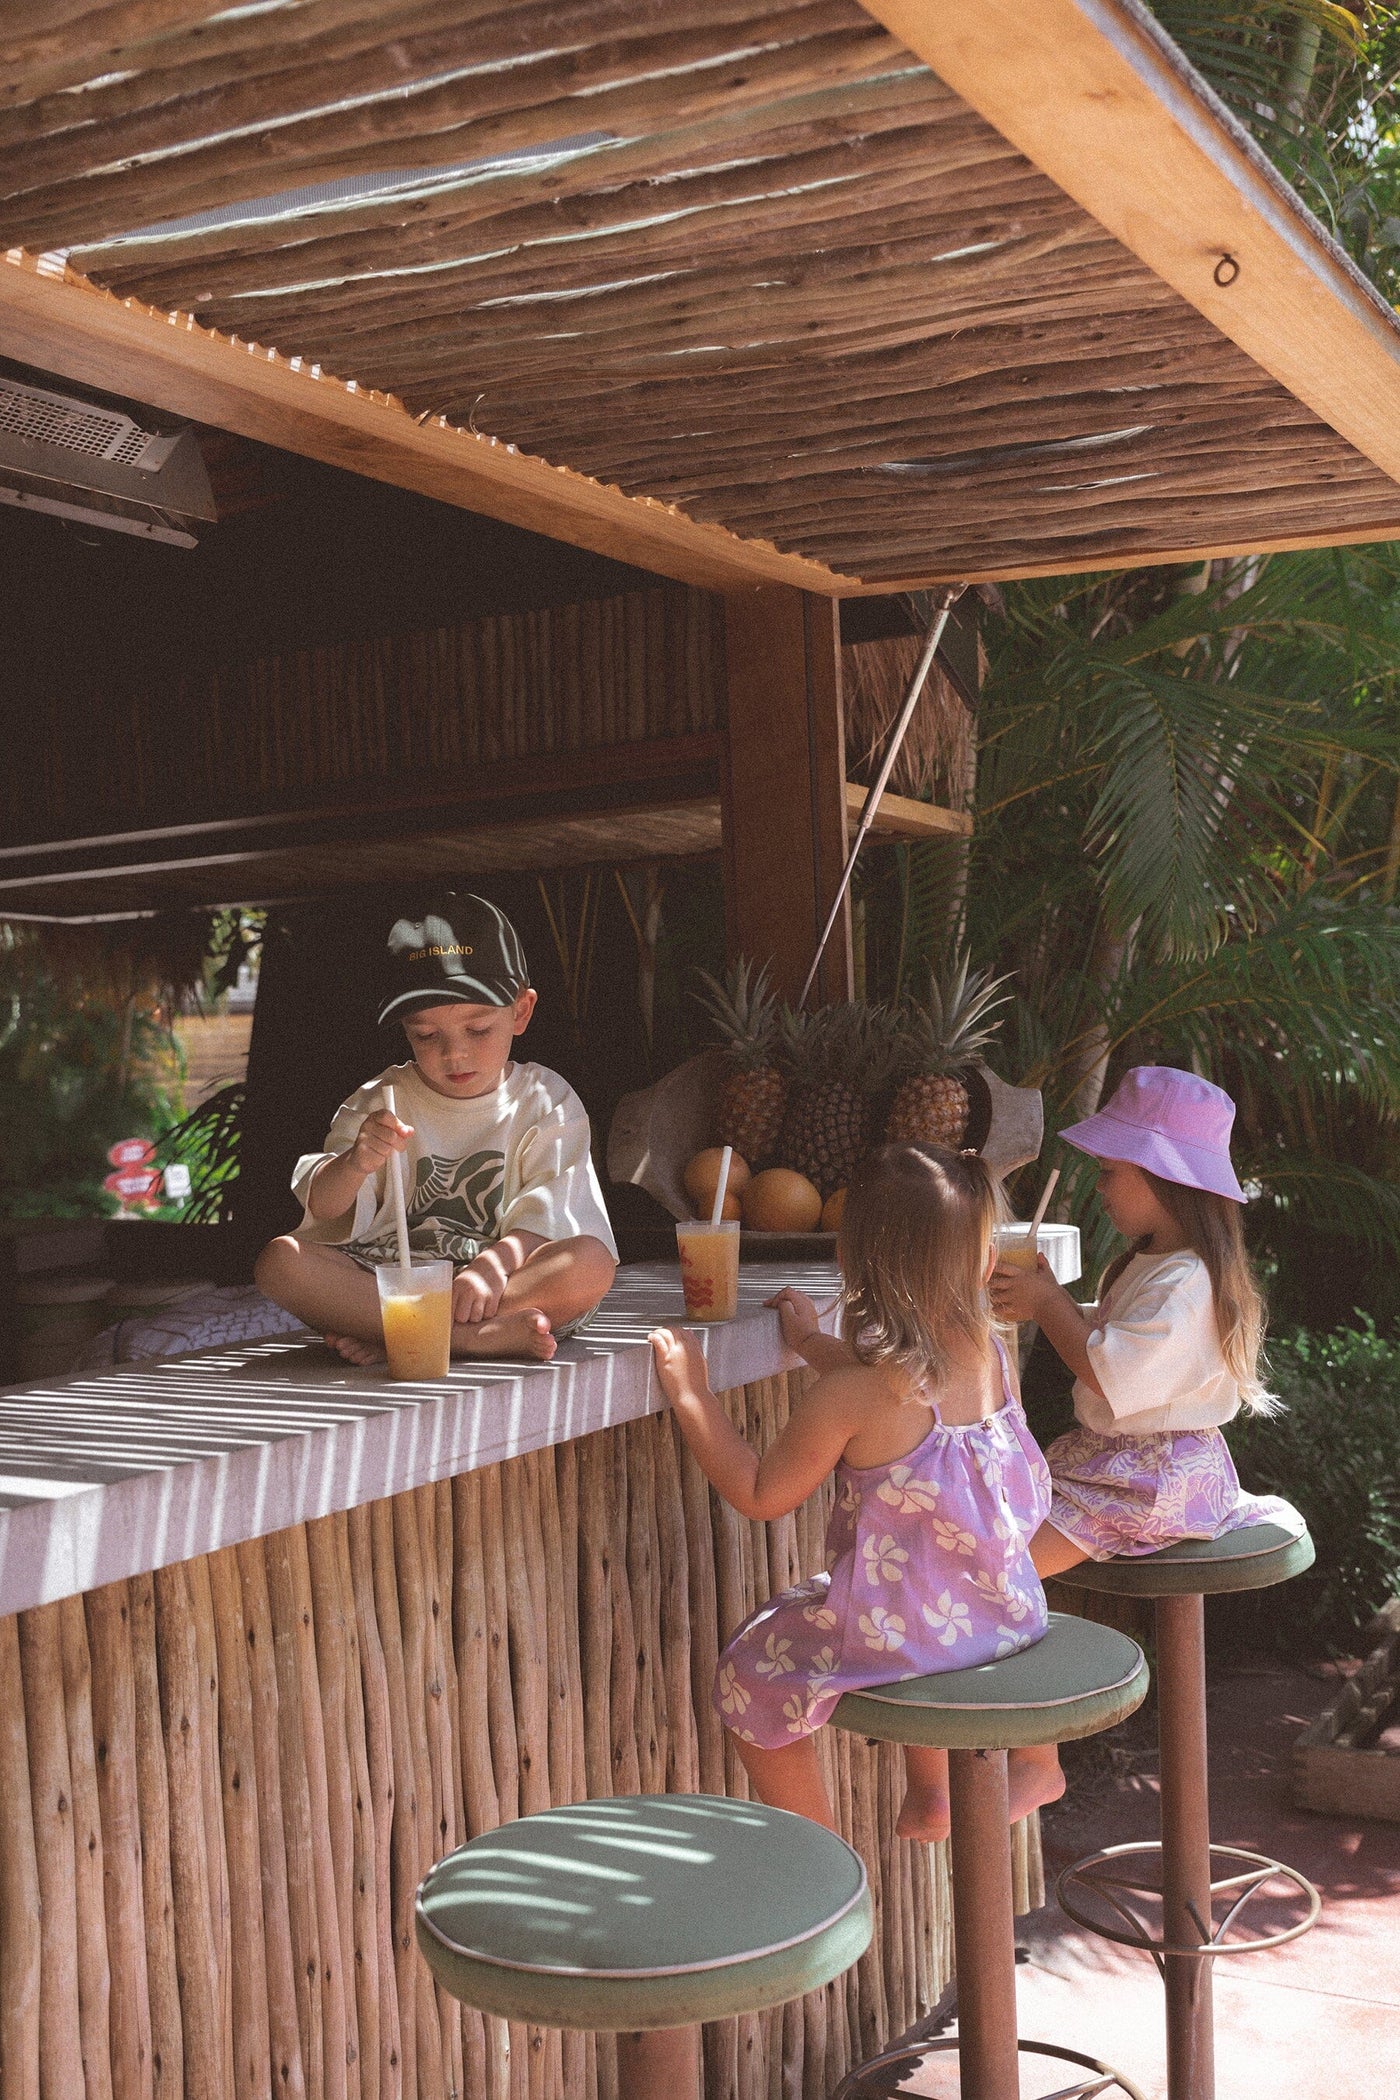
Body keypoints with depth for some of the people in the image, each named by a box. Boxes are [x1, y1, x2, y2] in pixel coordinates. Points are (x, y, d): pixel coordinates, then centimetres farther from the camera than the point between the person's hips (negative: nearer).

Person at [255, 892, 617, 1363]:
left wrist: (495, 1264, -27)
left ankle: (383, 1334, -29)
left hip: (501, 1281, -1)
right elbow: (323, 1207, -3)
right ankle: (474, 1336, -33)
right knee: (281, 1258, -24)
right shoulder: (381, 1103, 7)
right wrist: (355, 1163, -26)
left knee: (591, 1261, -30)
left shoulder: (548, 1103, 4)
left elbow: (543, 1218, -6)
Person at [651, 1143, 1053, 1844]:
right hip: (1003, 1615, 7)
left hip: (899, 1627, -6)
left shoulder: (847, 1397, -24)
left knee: (752, 1671, 16)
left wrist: (690, 1394, -8)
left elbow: (761, 1494, -12)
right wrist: (809, 1341, 30)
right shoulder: (989, 1354, -6)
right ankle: (930, 1797, 44)